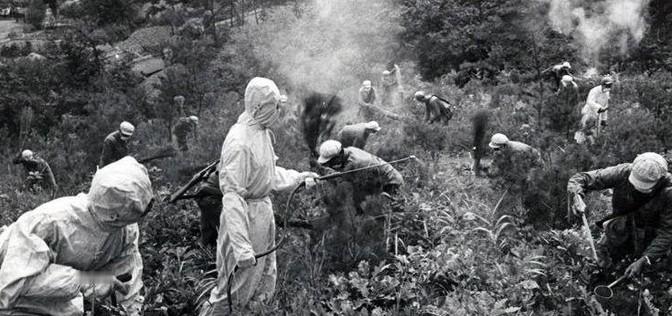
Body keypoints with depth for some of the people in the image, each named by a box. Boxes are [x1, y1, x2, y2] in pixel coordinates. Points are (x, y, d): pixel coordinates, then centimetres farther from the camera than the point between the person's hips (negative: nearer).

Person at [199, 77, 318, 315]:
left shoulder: (263, 132, 4)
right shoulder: (239, 142, -25)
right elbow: (232, 196, -27)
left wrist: (298, 177, 20)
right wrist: (242, 247, -29)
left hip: (264, 211, 9)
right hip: (246, 217, -9)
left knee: (265, 283, 22)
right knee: (235, 288, 8)